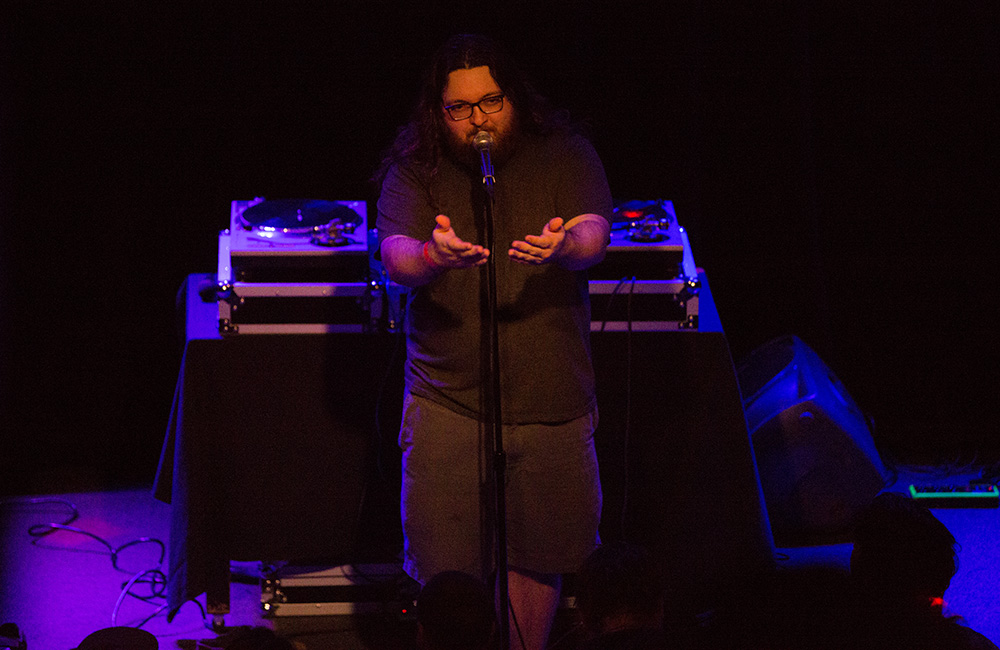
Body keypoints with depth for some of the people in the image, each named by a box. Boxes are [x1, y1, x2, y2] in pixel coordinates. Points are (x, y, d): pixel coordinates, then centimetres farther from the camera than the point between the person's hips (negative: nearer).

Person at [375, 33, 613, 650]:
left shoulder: (565, 156, 2)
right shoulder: (415, 171, 0)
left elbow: (595, 234, -14)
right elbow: (396, 255, -14)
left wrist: (562, 245, -39)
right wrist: (434, 256, -38)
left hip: (551, 402, 1)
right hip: (448, 403, -1)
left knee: (538, 557, 10)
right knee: (448, 572, -1)